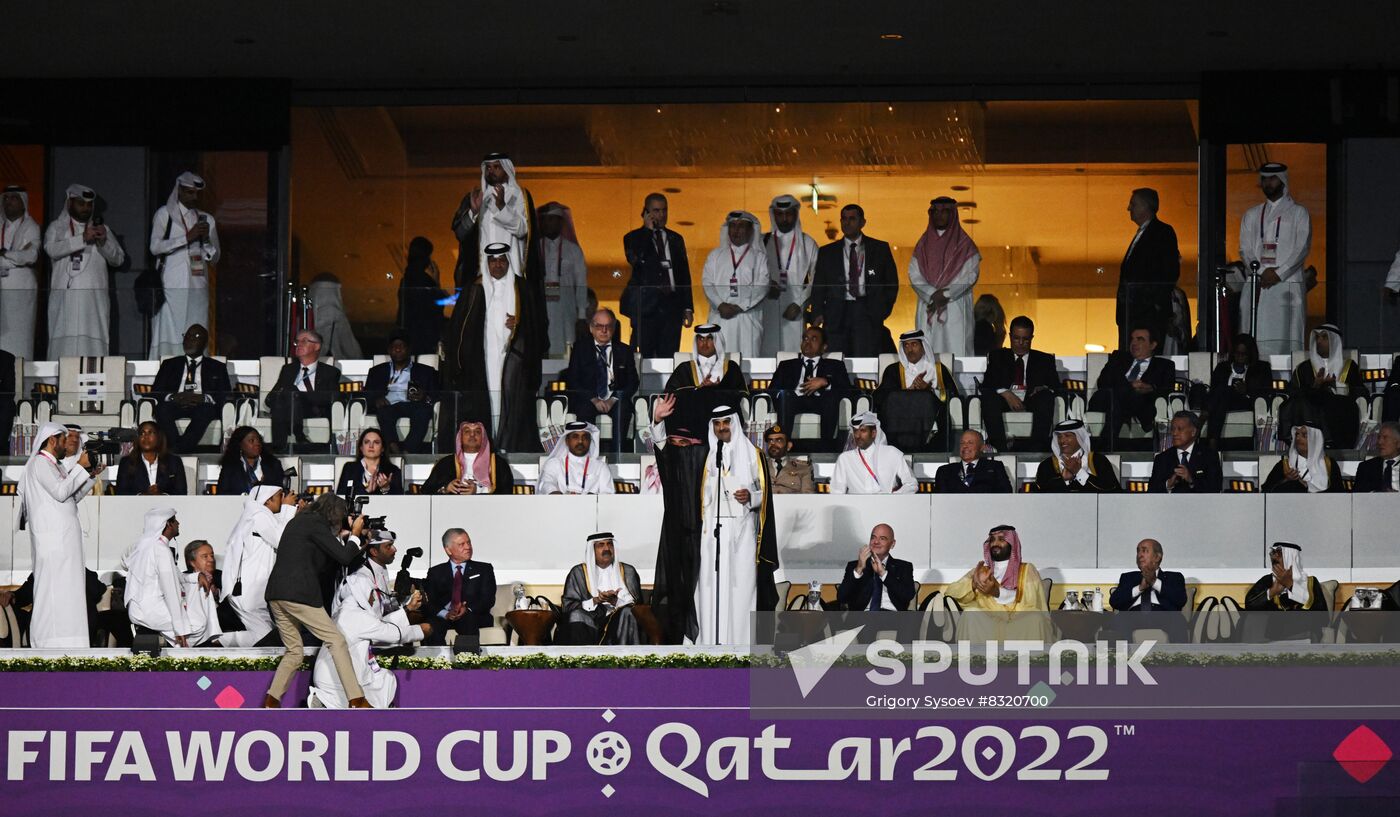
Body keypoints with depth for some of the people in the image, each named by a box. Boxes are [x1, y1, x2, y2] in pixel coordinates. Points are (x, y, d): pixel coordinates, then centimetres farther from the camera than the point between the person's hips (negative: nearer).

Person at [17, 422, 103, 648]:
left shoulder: (56, 465, 21)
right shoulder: (39, 463, -8)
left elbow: (73, 496, 22)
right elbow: (60, 492, -18)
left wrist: (91, 475, 12)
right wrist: (80, 467, -11)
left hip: (65, 535, 10)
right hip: (51, 534, -10)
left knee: (65, 585, 7)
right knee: (52, 585, -10)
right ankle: (48, 640, -10)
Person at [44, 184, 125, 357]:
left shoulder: (101, 229, 18)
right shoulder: (57, 227, 11)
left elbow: (118, 259, 9)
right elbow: (52, 250, -9)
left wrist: (104, 241, -9)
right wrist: (82, 239, -18)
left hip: (94, 299, 1)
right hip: (64, 298, -1)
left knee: (93, 346, -7)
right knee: (64, 344, -7)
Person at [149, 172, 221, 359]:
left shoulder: (206, 219, 18)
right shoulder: (165, 214, 5)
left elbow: (214, 257, 17)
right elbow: (155, 247, -9)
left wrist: (206, 239, -3)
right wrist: (188, 237, -13)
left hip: (198, 287, 4)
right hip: (172, 286, -4)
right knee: (169, 337, -10)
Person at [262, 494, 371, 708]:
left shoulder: (298, 521, 22)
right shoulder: (316, 524, -4)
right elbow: (344, 557, -7)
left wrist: (343, 536, 22)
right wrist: (354, 535, 10)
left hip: (276, 594, 9)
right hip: (299, 594, -9)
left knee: (294, 652, 16)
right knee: (336, 641, -3)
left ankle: (270, 703, 7)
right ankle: (356, 700, -7)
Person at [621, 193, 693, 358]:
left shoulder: (676, 239, 17)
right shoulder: (634, 238, 5)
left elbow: (685, 275, 17)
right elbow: (635, 260, -17)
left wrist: (688, 307, 11)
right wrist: (648, 230, -10)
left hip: (672, 307, 3)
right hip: (646, 307, -3)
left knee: (669, 358, -1)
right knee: (645, 358, -7)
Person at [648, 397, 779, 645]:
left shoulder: (752, 455, 6)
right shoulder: (703, 455, 12)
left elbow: (765, 494, 8)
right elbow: (666, 448, 6)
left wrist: (751, 497, -13)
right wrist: (658, 422, -8)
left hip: (741, 533, -2)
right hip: (710, 532, 2)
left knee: (740, 587, -6)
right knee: (710, 588, -1)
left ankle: (741, 642, -4)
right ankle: (710, 642, 1)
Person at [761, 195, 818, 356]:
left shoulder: (807, 244, 8)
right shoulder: (763, 242, 11)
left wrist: (799, 304, -7)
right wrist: (766, 286, -8)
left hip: (795, 313, -1)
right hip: (767, 312, 1)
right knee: (767, 353, -7)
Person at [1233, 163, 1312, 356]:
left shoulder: (1298, 213, 10)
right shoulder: (1251, 215, 21)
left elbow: (1302, 248, 0)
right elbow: (1245, 250, 12)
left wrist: (1278, 274, -12)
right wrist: (1262, 273, -6)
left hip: (1287, 284, -3)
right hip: (1255, 285, 3)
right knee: (1256, 339, -7)